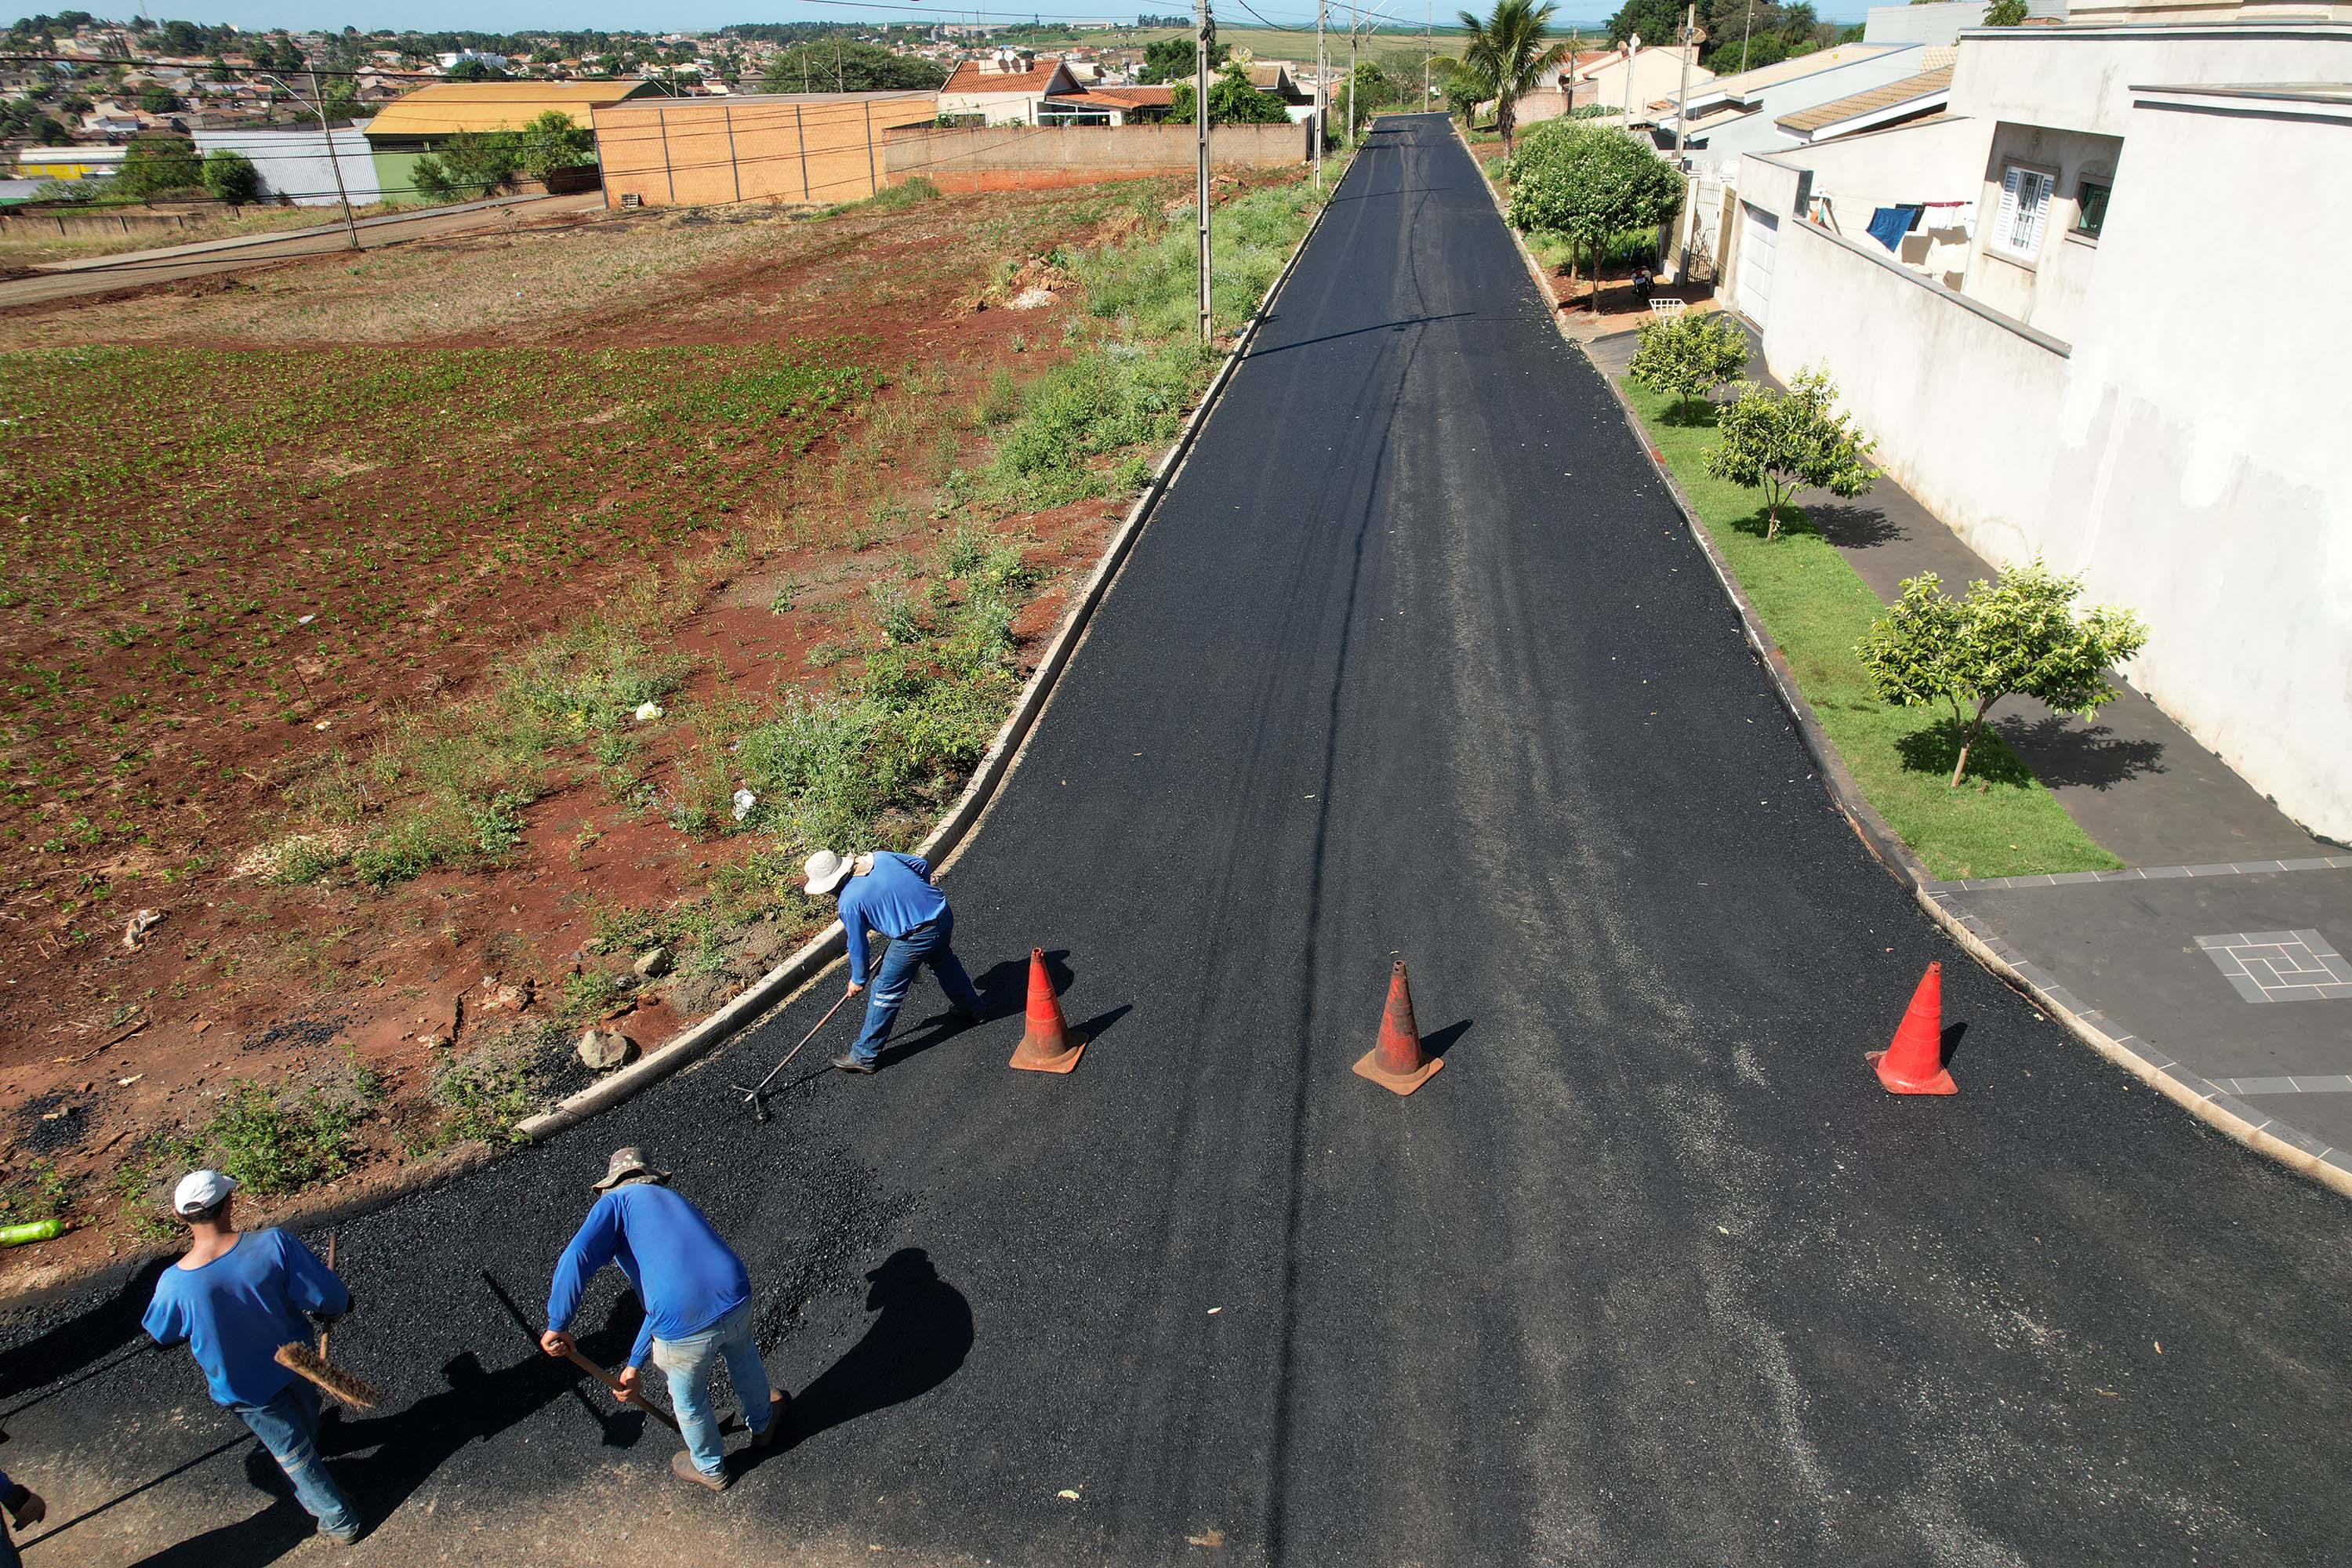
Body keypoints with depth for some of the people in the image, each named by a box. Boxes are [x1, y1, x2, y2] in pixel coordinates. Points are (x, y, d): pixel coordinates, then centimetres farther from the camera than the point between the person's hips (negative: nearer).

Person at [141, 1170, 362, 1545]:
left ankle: (339, 1521, 36)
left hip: (245, 1388, -1)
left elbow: (162, 1336, -7)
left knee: (293, 1453, 21)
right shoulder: (273, 1244, -34)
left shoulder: (174, 1285, -31)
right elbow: (332, 1299, -26)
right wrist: (332, 1310, -2)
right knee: (305, 1409, 36)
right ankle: (311, 1440, 67)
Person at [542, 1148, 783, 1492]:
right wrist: (634, 1366, 33)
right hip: (736, 1300, 5)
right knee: (743, 1359, 38)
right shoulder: (677, 1202, 27)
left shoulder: (616, 1202, 8)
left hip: (684, 1330, -5)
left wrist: (558, 1326, -2)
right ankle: (762, 1423, 64)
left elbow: (576, 1258, -12)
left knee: (689, 1399, 27)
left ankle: (710, 1469, 53)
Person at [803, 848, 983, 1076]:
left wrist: (857, 980, 15)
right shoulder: (880, 856, 4)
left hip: (917, 937, -7)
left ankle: (864, 1055, 20)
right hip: (943, 912, 8)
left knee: (886, 991, 8)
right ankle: (970, 1008, 56)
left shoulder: (849, 902, -13)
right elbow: (923, 865, 13)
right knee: (943, 960, 36)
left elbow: (857, 945, -2)